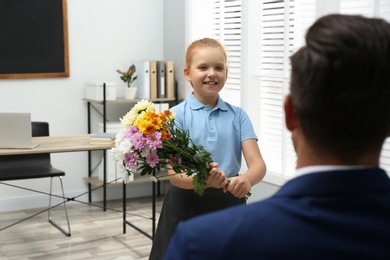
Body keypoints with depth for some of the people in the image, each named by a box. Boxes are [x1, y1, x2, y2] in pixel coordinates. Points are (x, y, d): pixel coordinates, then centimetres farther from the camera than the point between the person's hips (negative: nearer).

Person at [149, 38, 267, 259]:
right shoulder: (176, 115, -5)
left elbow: (258, 164, -6)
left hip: (229, 206, 2)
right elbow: (174, 174, -13)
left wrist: (246, 180, -29)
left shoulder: (238, 116, 3)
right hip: (186, 208, -2)